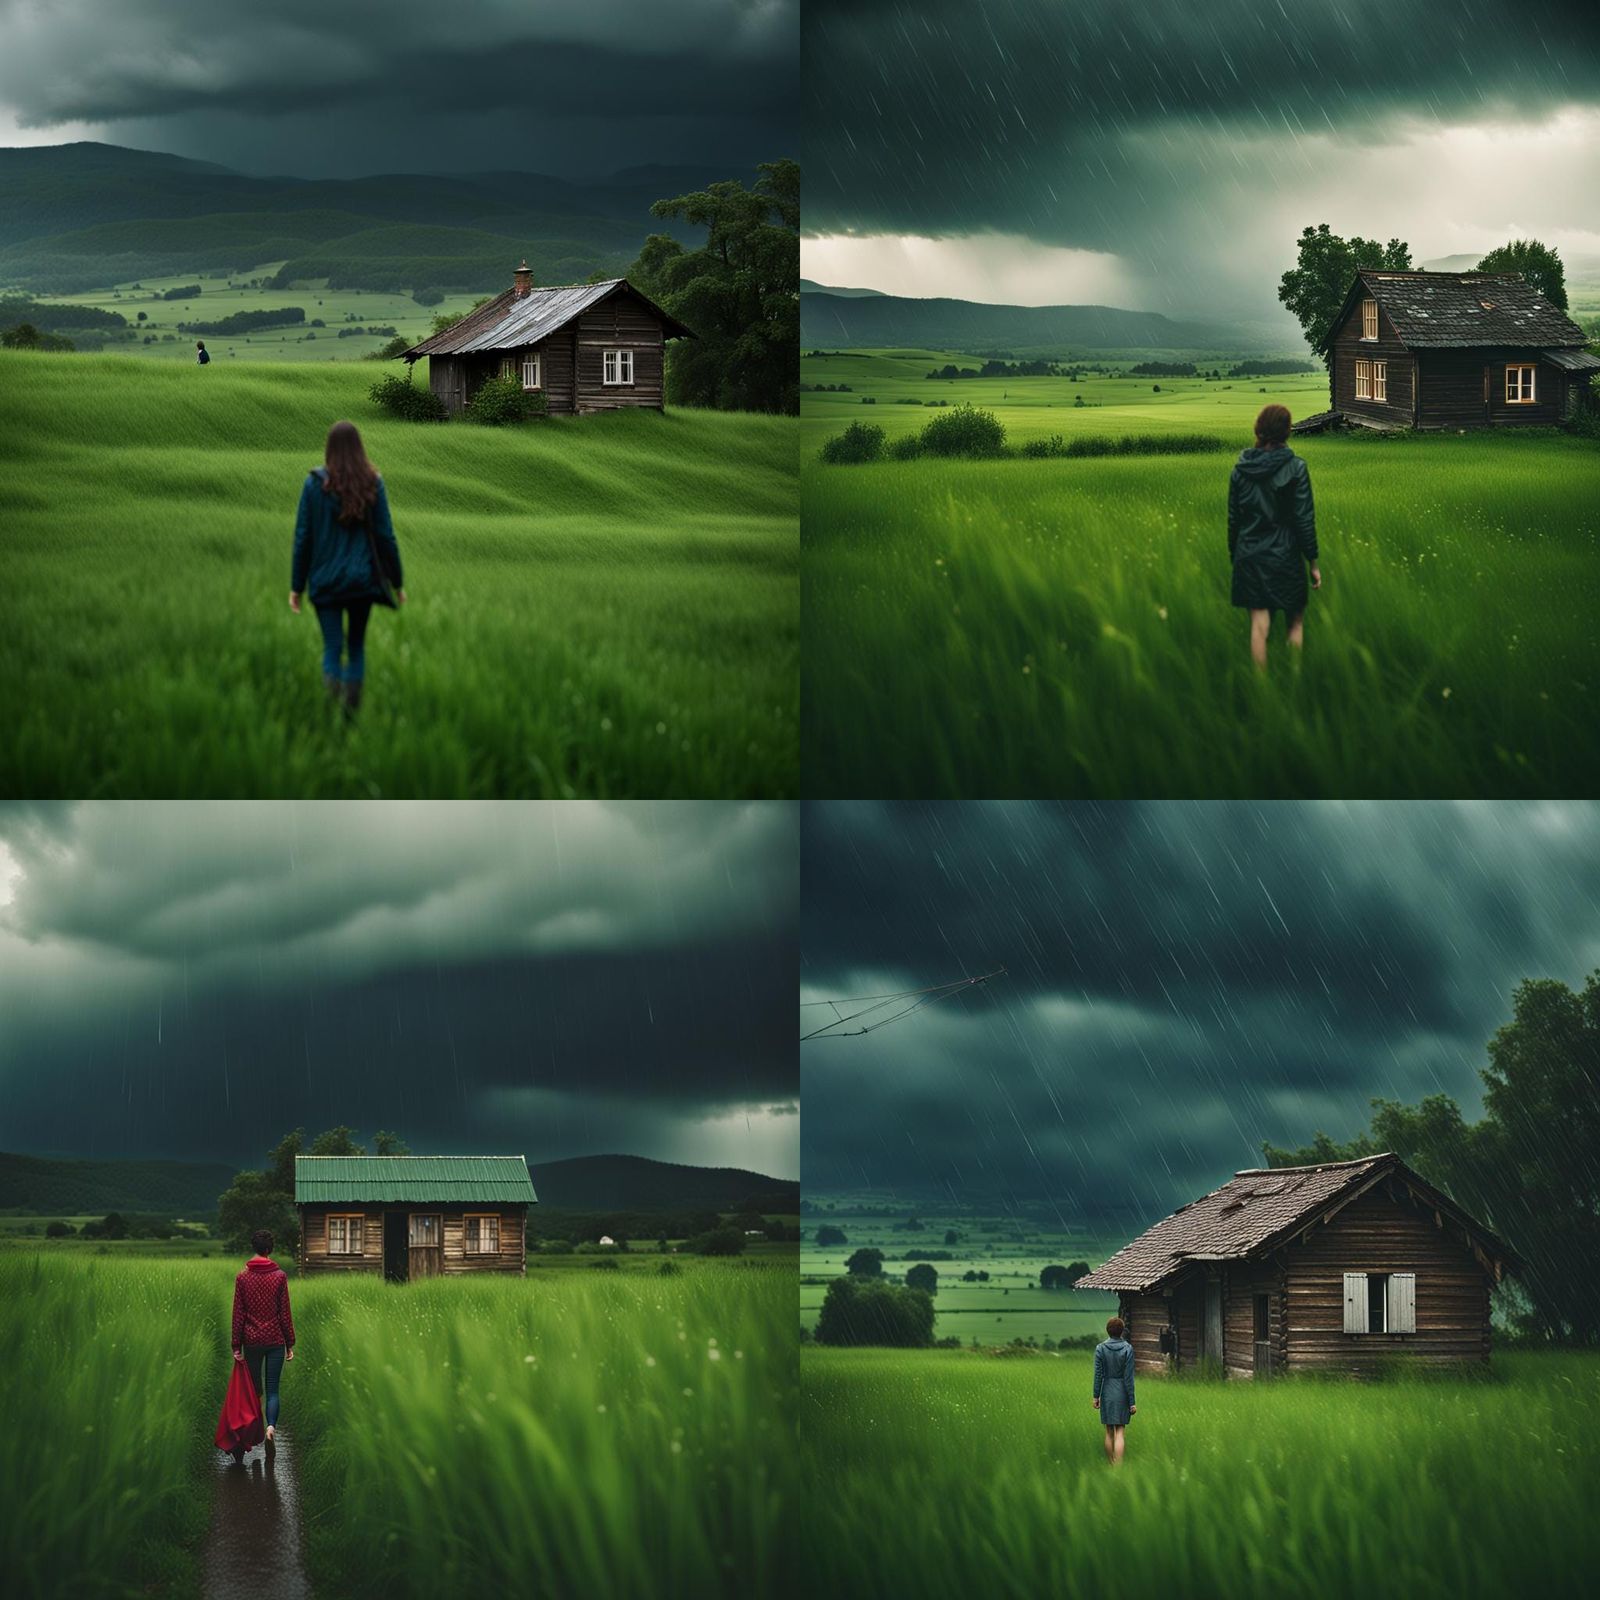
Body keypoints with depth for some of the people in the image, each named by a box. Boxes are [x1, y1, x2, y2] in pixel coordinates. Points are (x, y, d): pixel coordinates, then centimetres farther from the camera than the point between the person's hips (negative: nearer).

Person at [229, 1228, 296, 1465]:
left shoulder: (242, 1278, -2)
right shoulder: (280, 1276, -5)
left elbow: (238, 1314, -1)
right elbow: (285, 1313, -2)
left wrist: (236, 1346, 3)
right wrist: (290, 1344, 4)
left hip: (252, 1341, 1)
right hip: (275, 1340, -1)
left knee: (253, 1389, 13)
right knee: (272, 1389, 2)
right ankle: (271, 1426, -19)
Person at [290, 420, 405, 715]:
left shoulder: (315, 483, -7)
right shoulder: (372, 483, -5)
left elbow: (303, 537, -5)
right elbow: (385, 536, -4)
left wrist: (296, 586, 3)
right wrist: (396, 582, 6)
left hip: (326, 580, -1)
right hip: (363, 578, 1)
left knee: (332, 648, 3)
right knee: (357, 645, 19)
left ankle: (333, 699, -21)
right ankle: (352, 705, 20)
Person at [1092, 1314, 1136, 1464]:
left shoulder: (1100, 1348, -4)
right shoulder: (1127, 1349, -9)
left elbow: (1098, 1374, -3)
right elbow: (1129, 1377, -9)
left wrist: (1096, 1396, 5)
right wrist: (1132, 1401, -5)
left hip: (1107, 1392, 2)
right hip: (1122, 1394, -2)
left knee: (1109, 1432, 12)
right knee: (1120, 1432, -3)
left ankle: (1111, 1465, 19)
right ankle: (1118, 1468, -12)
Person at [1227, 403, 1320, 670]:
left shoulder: (1241, 468, -2)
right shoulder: (1295, 468, -11)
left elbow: (1233, 517, 3)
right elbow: (1305, 520, -10)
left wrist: (1234, 555, 15)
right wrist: (1313, 563, -3)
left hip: (1249, 556, 2)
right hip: (1285, 556, -2)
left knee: (1259, 624, 4)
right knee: (1296, 621, 13)